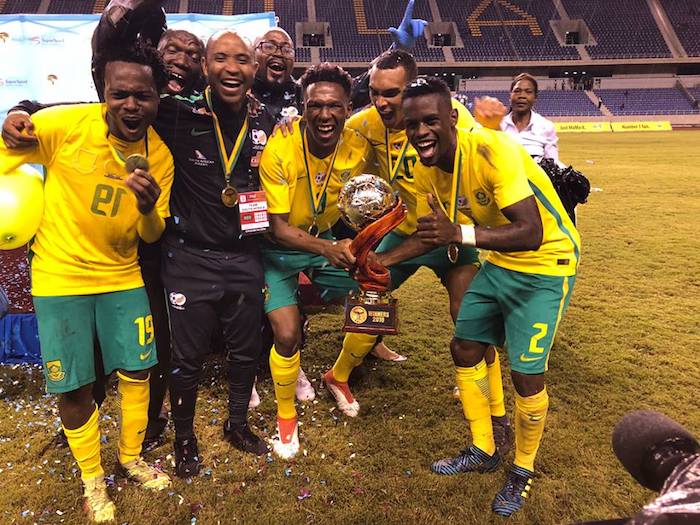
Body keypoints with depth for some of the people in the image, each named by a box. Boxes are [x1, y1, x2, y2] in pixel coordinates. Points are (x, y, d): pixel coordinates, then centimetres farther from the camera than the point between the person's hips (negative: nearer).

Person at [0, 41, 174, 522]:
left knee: (138, 371, 9)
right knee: (73, 387, 5)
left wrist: (148, 209, -24)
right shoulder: (63, 125, -18)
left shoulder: (159, 155, -8)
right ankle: (92, 479, 31)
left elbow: (152, 236, -4)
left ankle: (132, 457, 37)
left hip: (122, 275, 3)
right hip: (60, 276, -2)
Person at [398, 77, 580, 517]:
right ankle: (483, 451, 31)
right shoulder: (425, 169, -7)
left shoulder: (491, 150, -30)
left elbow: (531, 233, -37)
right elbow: (430, 235, 5)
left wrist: (460, 233, -48)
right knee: (464, 349, 10)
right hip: (500, 261, 8)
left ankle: (524, 471, 21)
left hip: (547, 262, -7)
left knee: (526, 374, -7)